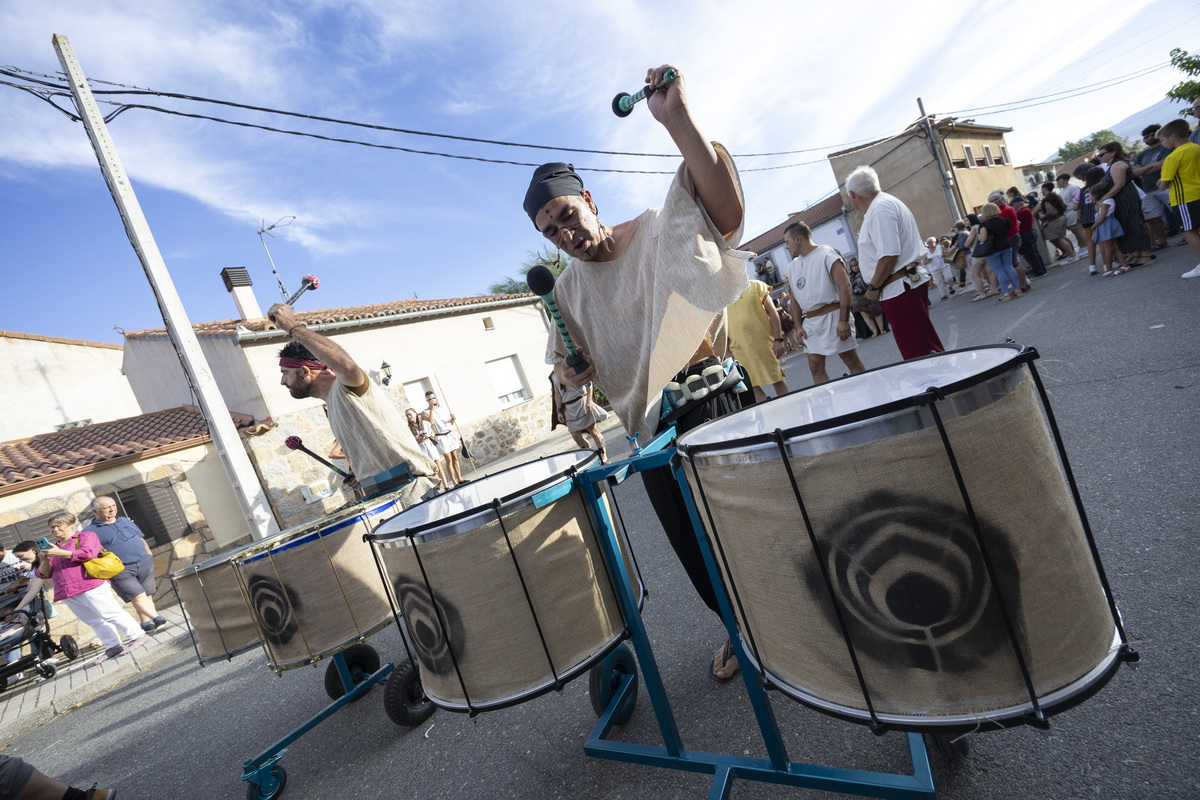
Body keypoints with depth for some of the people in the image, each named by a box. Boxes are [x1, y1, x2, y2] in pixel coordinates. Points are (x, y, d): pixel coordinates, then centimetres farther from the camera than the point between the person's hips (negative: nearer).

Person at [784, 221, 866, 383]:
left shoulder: (826, 254, -6)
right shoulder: (792, 266, 14)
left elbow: (845, 286, -13)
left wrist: (844, 320, -20)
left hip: (832, 315, -6)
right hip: (810, 321, 7)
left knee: (851, 360, -1)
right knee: (815, 367, 4)